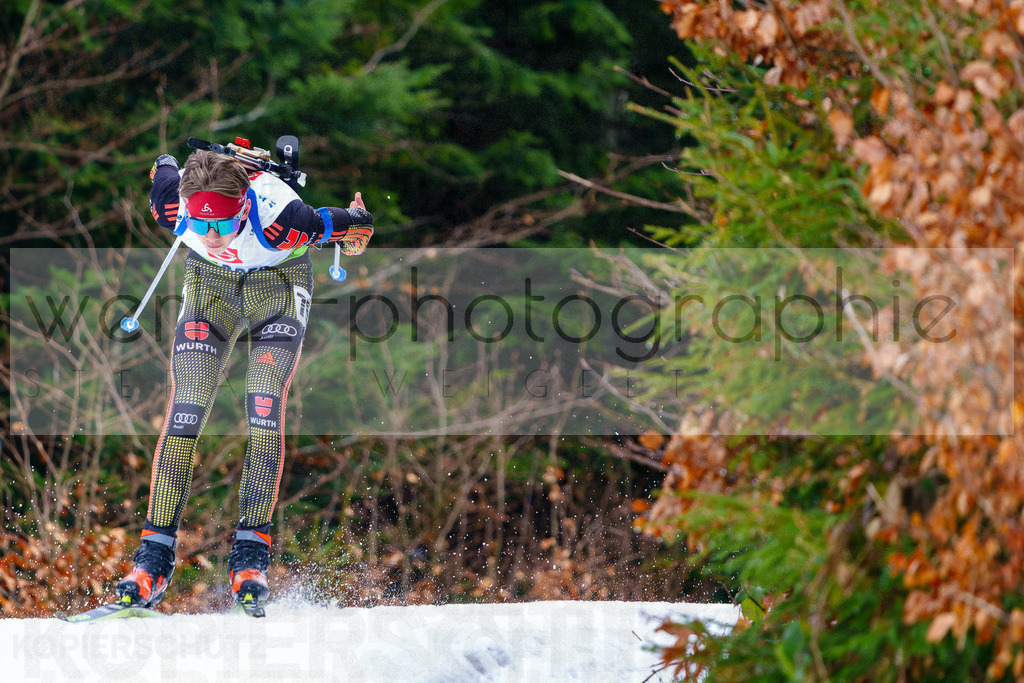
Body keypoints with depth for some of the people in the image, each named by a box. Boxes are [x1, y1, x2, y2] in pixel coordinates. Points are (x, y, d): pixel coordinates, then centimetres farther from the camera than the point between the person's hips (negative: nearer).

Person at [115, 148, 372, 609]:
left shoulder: (279, 215, -40)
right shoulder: (171, 205, -30)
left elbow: (360, 224, -21)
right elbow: (165, 168, -4)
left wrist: (356, 225, 3)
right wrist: (165, 165, 19)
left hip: (278, 287, -2)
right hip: (210, 286, 2)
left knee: (265, 410, -21)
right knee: (185, 410, -12)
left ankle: (251, 555, -16)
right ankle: (155, 557, -11)